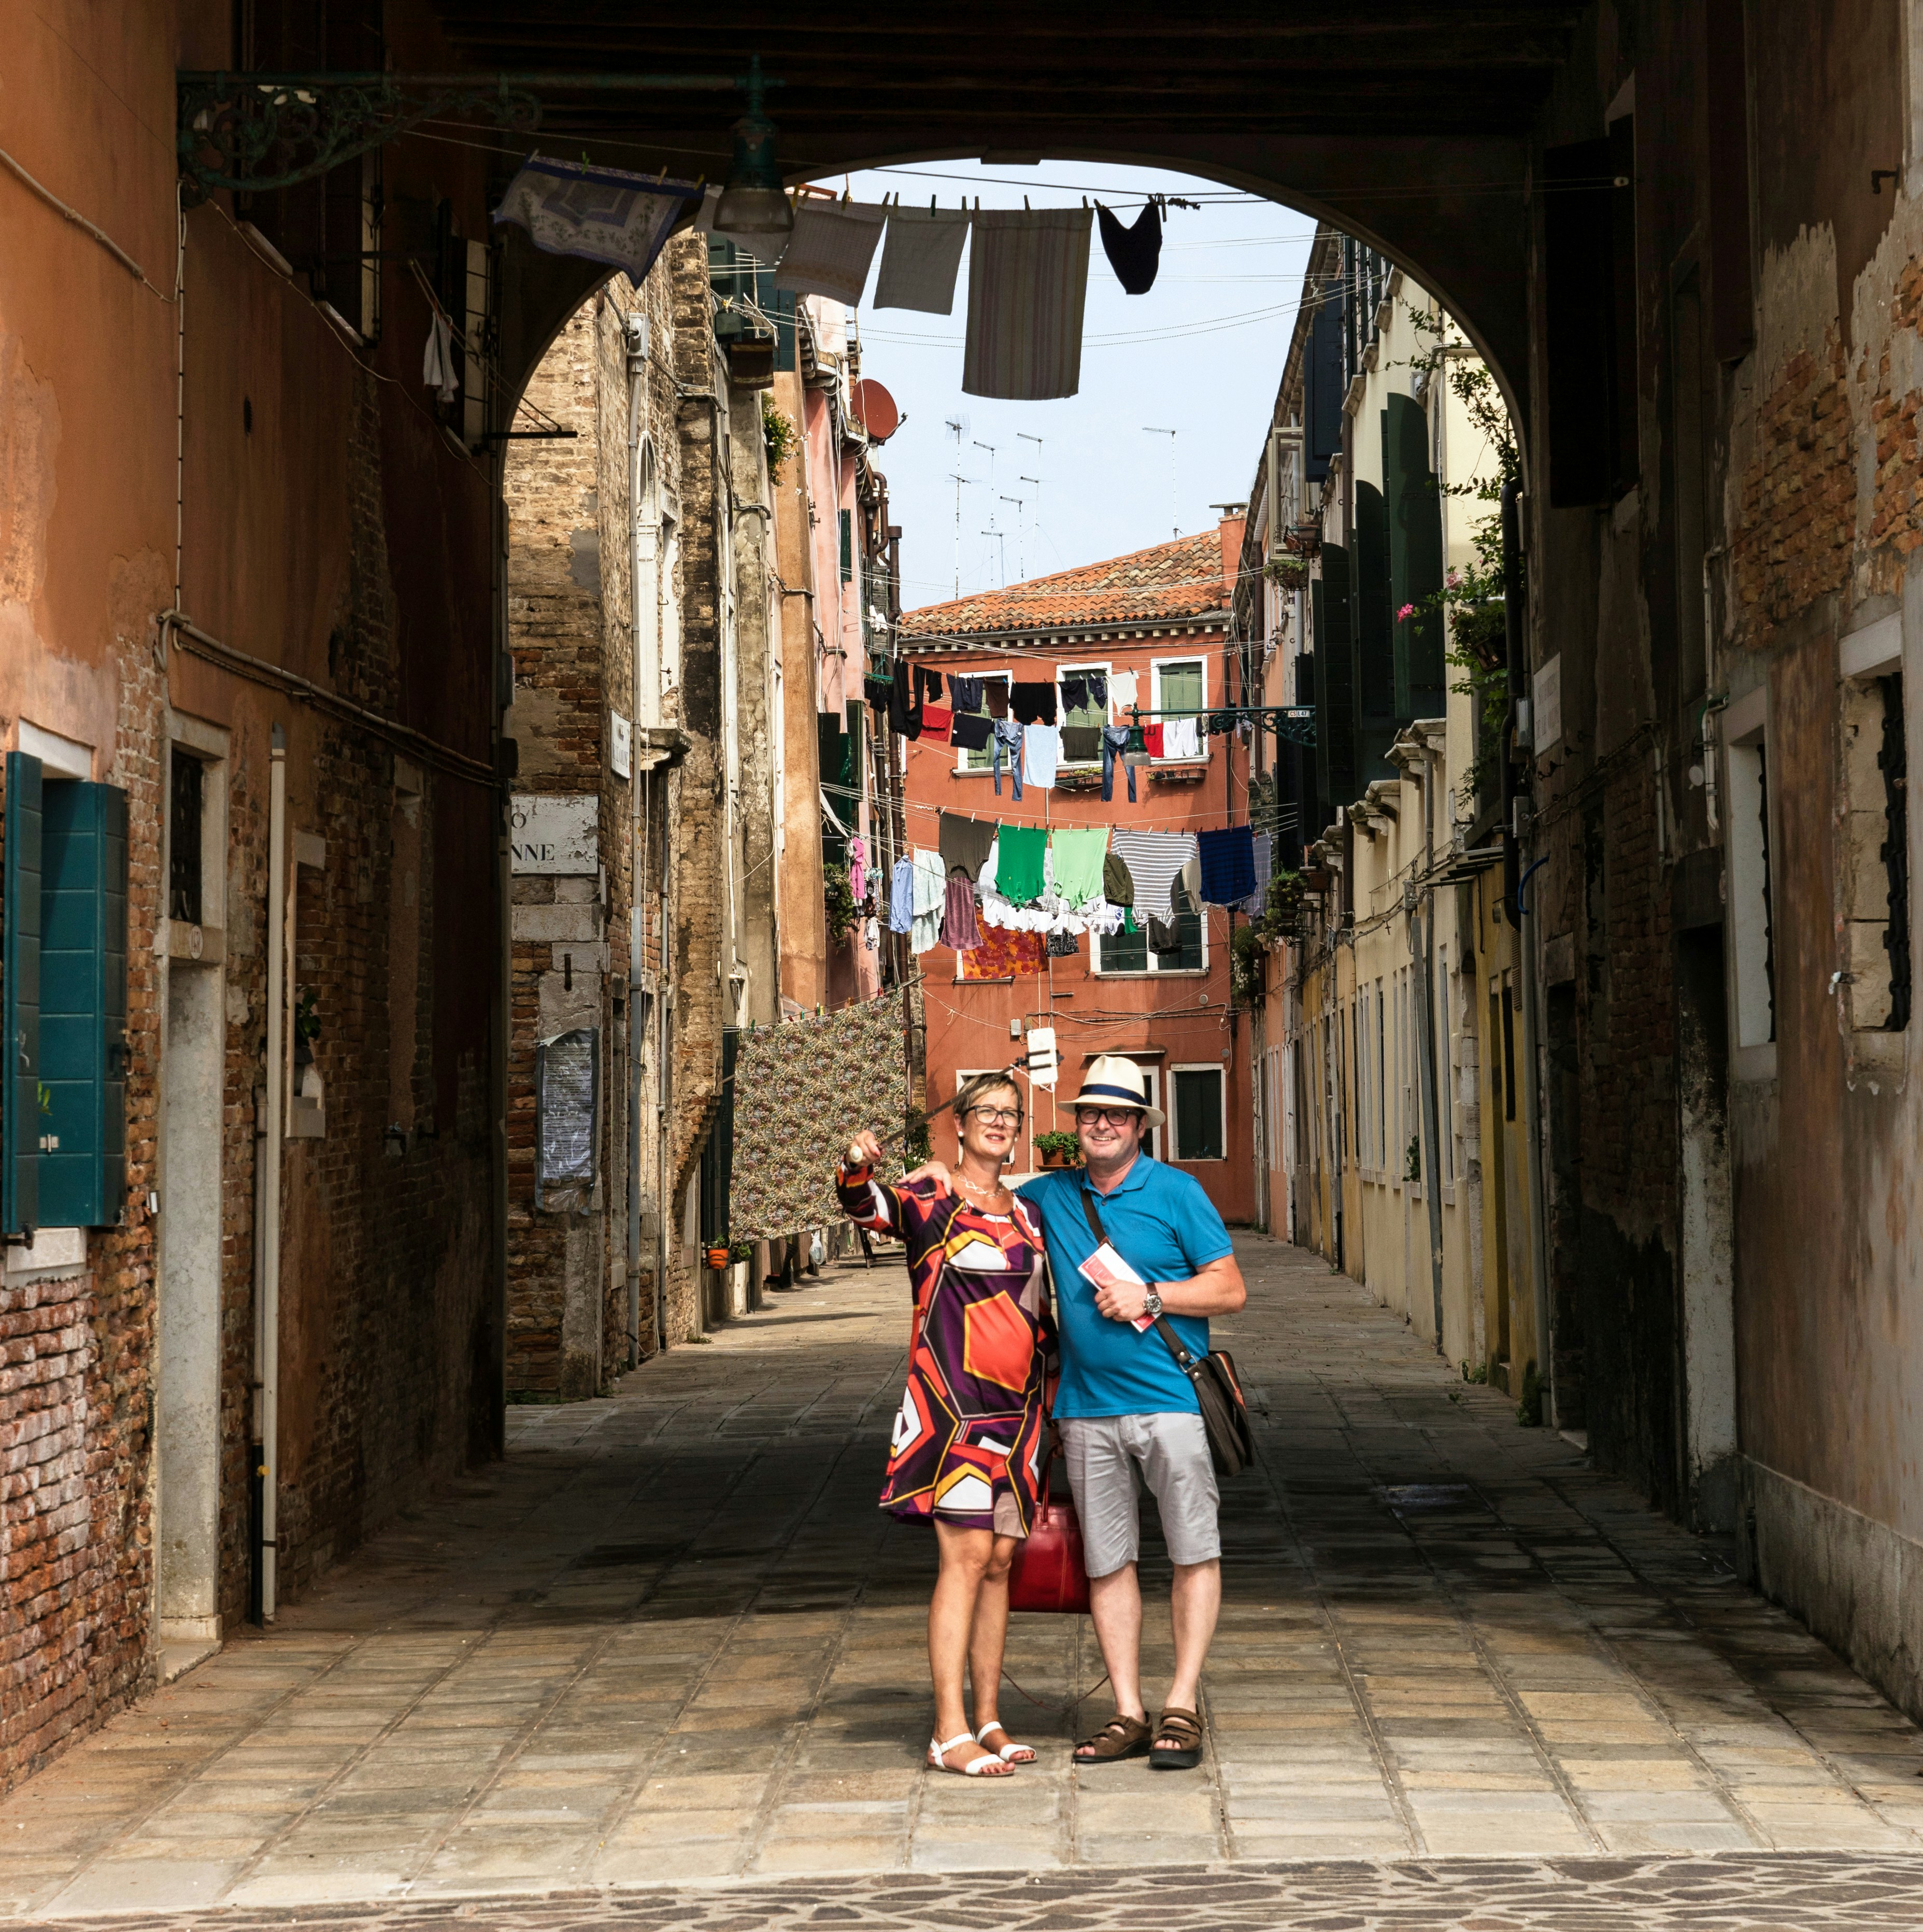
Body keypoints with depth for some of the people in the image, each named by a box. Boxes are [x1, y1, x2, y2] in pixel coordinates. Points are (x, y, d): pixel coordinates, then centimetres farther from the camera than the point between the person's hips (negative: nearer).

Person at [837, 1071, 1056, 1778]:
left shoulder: (1026, 1215, 18)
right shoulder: (930, 1200, -1)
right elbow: (868, 1207, -21)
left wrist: (1049, 1402, 21)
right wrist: (856, 1169, -43)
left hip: (1016, 1412, 6)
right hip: (951, 1402, -6)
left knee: (999, 1562, 7)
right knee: (967, 1554, -13)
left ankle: (988, 1720, 12)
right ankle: (950, 1732, -12)